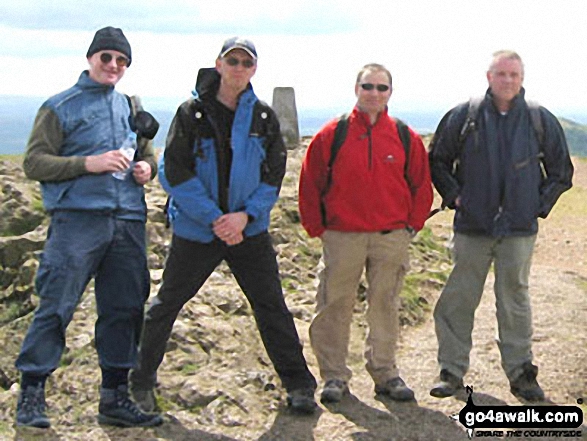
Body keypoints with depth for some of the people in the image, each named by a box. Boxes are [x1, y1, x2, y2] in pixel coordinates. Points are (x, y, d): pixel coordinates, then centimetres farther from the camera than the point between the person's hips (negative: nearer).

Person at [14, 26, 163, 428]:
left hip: (128, 220, 5)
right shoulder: (60, 107, 4)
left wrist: (146, 168, 5)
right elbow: (34, 163, -2)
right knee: (56, 307, -7)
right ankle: (31, 394, 4)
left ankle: (115, 397, 16)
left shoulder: (131, 107, 20)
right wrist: (88, 163, -14)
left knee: (125, 310, 6)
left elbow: (148, 155, 29)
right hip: (77, 218, -5)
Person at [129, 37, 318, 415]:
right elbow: (175, 174, -9)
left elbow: (273, 177, 3)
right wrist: (214, 219, -14)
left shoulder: (264, 117, 2)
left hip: (250, 229, 2)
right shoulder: (192, 113, -5)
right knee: (167, 304, 7)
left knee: (272, 305, 2)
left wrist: (245, 215, -12)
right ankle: (142, 382, 22)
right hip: (195, 230, -1)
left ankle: (298, 384, 14)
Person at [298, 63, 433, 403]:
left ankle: (385, 372, 21)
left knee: (386, 306, 9)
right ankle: (335, 375, 13)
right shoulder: (332, 135, 0)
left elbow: (422, 185, 12)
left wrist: (412, 225, 6)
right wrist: (318, 228, 1)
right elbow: (310, 184, 3)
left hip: (392, 238, 1)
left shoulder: (405, 138, 5)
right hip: (342, 237, -1)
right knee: (335, 306, 2)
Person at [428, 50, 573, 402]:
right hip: (472, 227, 0)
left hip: (519, 228, 0)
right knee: (459, 300, 2)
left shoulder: (542, 121, 3)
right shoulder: (463, 117, 0)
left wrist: (541, 204, 4)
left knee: (515, 300, 6)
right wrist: (454, 196, 2)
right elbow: (438, 161, 11)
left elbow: (561, 171, 13)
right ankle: (452, 372, 13)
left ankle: (521, 373, 17)